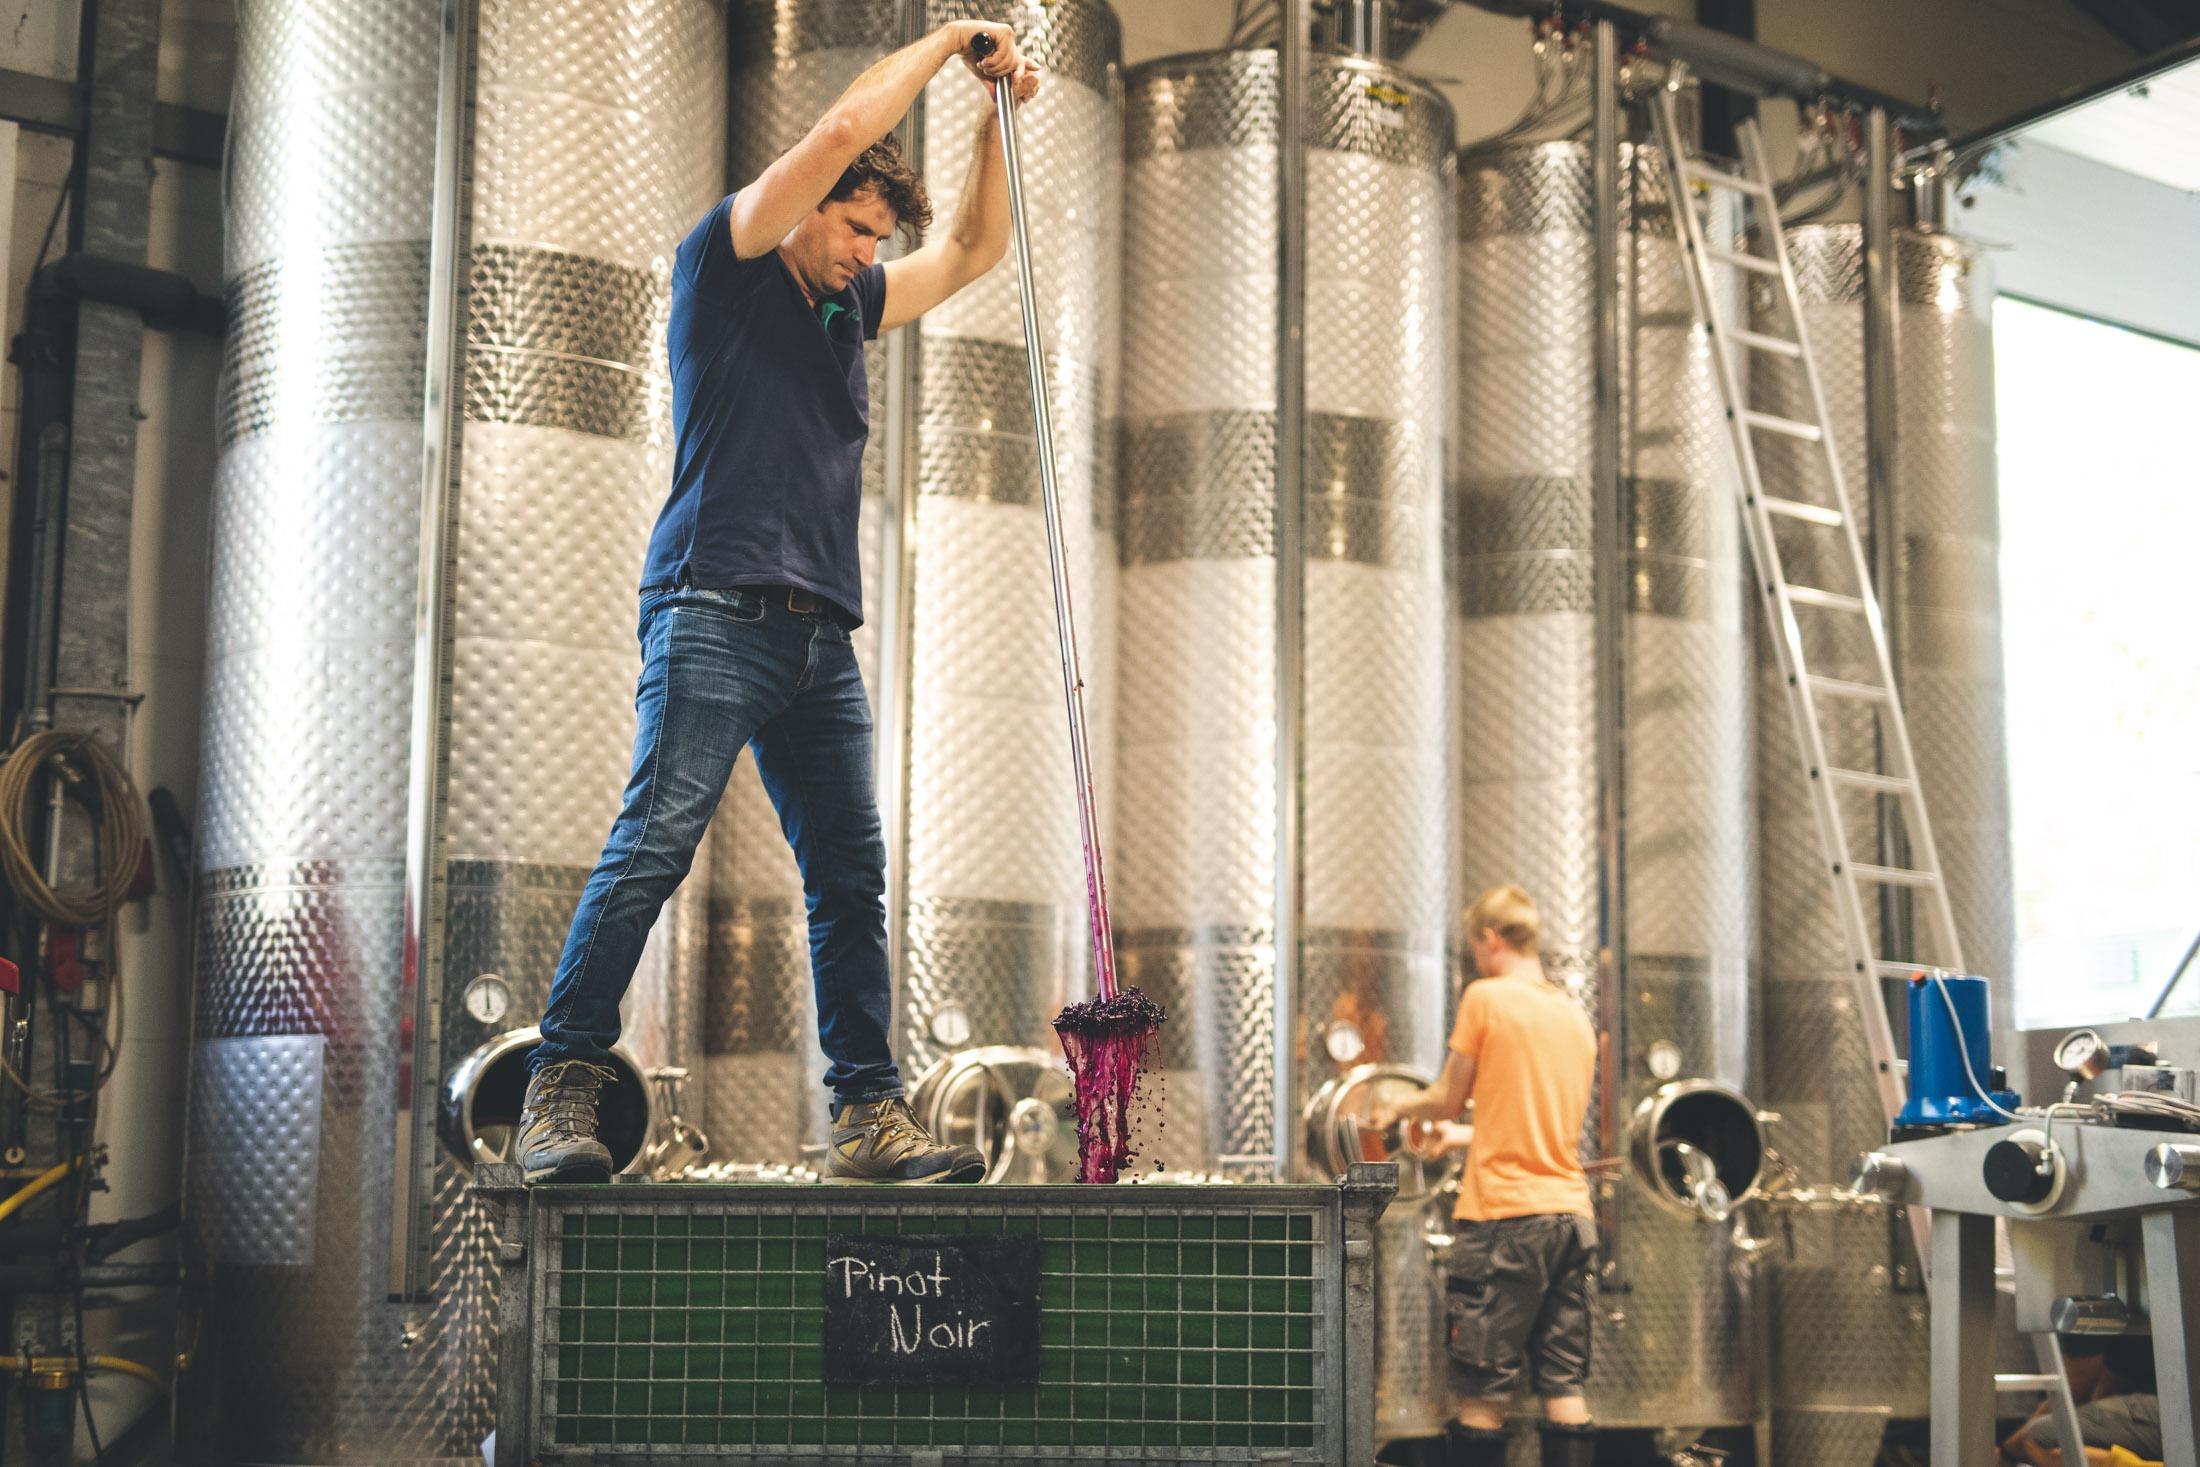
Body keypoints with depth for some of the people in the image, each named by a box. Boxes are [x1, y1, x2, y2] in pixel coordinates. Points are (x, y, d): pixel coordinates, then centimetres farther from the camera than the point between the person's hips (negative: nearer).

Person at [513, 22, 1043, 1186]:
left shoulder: (850, 304, 25)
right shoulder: (723, 264, 6)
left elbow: (974, 253, 32)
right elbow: (842, 129, -2)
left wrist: (996, 112, 21)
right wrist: (948, 40, 9)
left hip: (820, 636, 7)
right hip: (716, 609, -7)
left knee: (850, 874, 1)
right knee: (653, 846, -13)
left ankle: (867, 1112, 2)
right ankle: (561, 1089, -10)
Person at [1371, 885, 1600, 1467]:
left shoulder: (1486, 997, -6)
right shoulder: (1575, 1014, 13)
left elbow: (1448, 1099, 1)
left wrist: (1400, 1110, 21)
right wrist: (1462, 1132, 32)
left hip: (1504, 1212, -6)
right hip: (1572, 1210, 6)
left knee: (1482, 1391, -2)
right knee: (1565, 1384, 7)